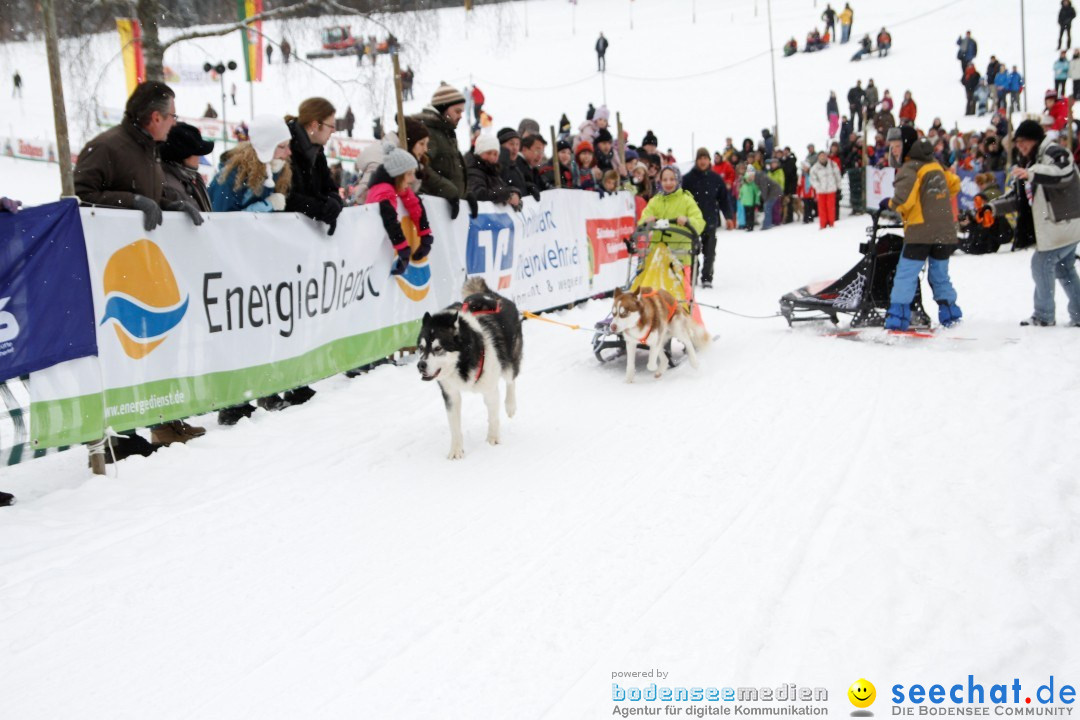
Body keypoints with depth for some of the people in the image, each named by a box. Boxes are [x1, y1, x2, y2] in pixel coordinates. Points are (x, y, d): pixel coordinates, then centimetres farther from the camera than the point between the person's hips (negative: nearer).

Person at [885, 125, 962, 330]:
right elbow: (954, 184, 23)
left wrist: (890, 204, 0)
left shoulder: (909, 169, -9)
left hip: (921, 232, -7)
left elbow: (903, 199, -20)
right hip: (946, 231, 7)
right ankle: (950, 315, 17)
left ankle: (897, 319, -11)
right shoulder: (935, 165, 15)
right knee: (940, 275, 17)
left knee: (905, 275, -5)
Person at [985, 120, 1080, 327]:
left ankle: (1044, 316, 1)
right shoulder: (1029, 162, 18)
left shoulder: (1053, 152, -11)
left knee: (1041, 264, -7)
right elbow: (1017, 197, 19)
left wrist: (1032, 173, -42)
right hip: (1053, 226, 10)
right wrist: (993, 207, 5)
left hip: (1063, 224, -10)